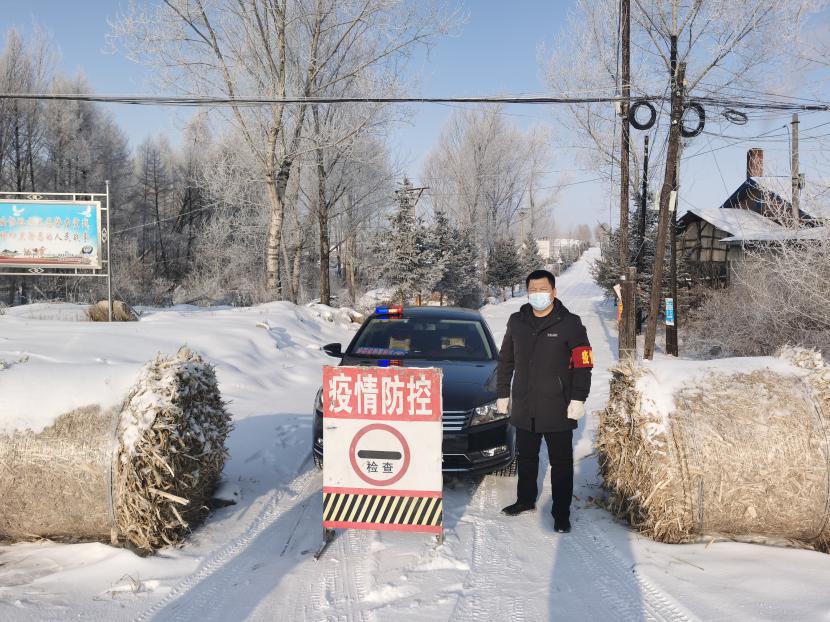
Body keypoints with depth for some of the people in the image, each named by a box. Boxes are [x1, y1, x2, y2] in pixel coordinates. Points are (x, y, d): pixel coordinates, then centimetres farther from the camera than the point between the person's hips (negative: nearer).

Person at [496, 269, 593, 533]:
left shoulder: (569, 323, -6)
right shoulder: (517, 322, 6)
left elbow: (584, 363, -7)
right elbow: (506, 361, 15)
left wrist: (578, 399, -13)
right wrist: (503, 394, 13)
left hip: (558, 409, -4)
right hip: (524, 408, 4)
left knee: (561, 462, 3)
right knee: (526, 458, 18)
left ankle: (561, 513, 12)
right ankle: (526, 499, 36)